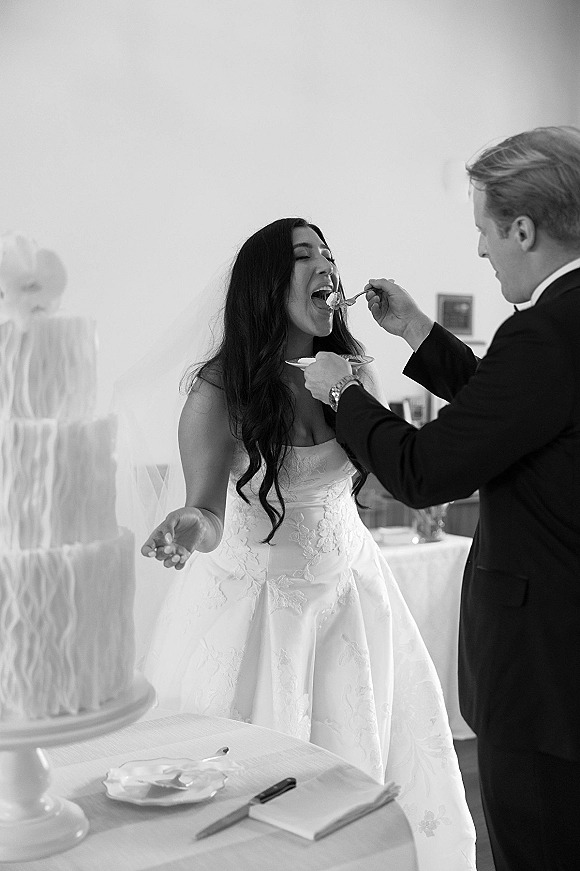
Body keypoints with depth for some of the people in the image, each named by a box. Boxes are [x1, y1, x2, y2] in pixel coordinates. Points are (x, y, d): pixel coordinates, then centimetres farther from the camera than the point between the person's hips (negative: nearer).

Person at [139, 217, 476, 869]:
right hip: (254, 592, -4)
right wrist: (192, 527, -45)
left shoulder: (352, 370, -4)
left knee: (368, 757, 13)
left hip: (347, 583, 4)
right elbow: (208, 510, -22)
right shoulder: (218, 391, -17)